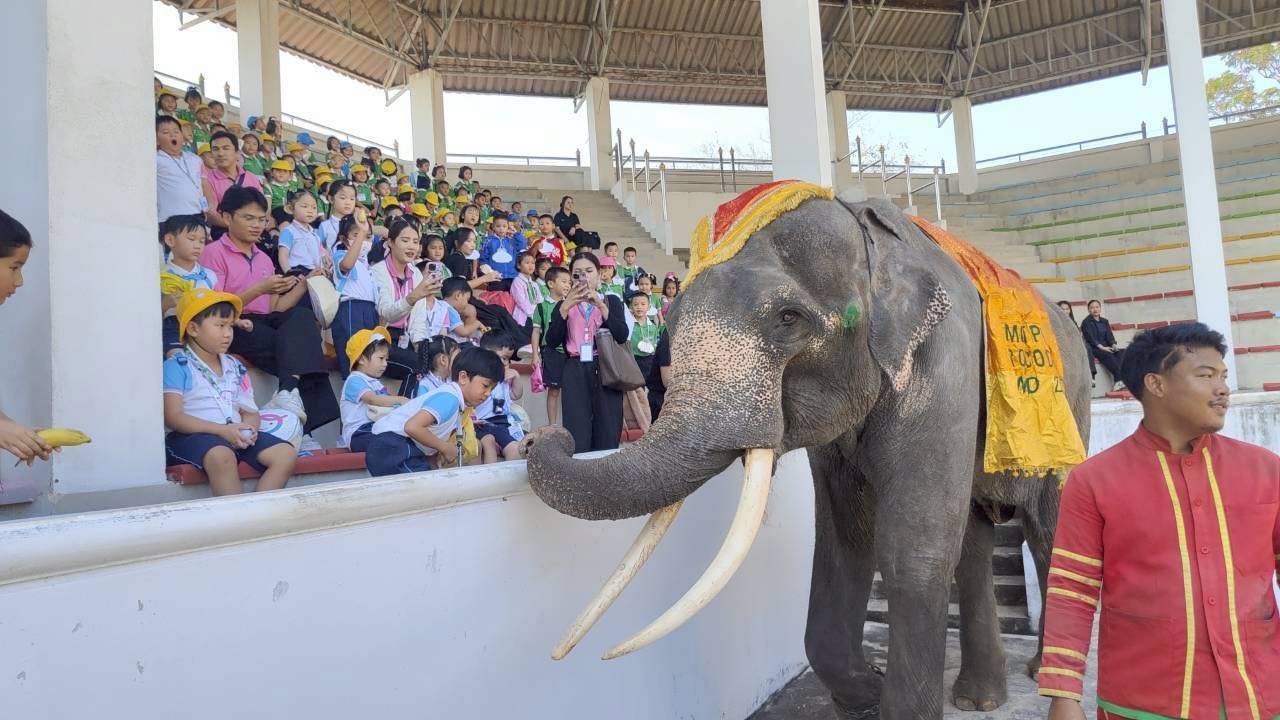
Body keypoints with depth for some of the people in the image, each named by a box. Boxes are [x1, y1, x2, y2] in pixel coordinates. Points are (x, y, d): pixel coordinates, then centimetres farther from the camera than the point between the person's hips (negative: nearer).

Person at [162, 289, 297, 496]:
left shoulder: (235, 368, 20)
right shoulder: (176, 367, 0)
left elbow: (250, 412, 18)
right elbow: (173, 417, -10)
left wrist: (249, 428, -8)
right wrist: (222, 430, -18)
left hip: (236, 435, 6)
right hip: (192, 436, -6)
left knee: (287, 454, -16)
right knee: (222, 455, -39)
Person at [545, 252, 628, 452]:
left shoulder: (612, 301, 12)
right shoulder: (564, 305, 14)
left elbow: (622, 336, -6)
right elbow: (552, 341, -2)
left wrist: (600, 305, -14)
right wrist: (566, 306, -11)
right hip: (575, 373, 0)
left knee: (608, 436, -1)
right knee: (576, 438, -6)